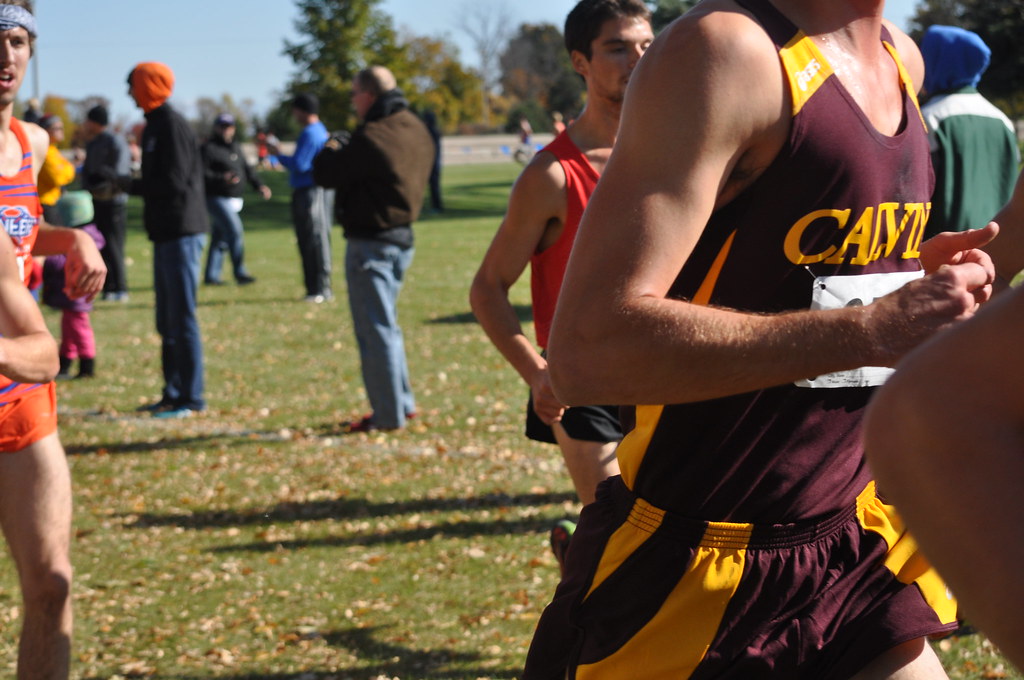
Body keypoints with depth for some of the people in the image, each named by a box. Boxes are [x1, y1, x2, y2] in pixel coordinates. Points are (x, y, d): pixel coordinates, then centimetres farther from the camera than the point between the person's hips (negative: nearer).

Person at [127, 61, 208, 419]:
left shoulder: (171, 125, -14)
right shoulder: (155, 125, 16)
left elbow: (173, 182, -21)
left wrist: (128, 186, -12)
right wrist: (126, 186, 6)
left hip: (181, 233, -10)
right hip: (167, 232, 10)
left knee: (182, 318, -7)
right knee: (167, 321, 14)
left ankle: (191, 399, -3)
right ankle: (173, 393, 21)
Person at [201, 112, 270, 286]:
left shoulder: (234, 147, 17)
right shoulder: (209, 148, -9)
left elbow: (246, 168, 22)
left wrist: (259, 185, 10)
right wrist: (222, 178, -31)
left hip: (233, 200, 8)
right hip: (217, 198, -8)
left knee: (220, 238, 11)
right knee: (234, 231, -18)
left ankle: (211, 276, 16)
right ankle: (240, 273, -17)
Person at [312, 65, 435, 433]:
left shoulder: (372, 138, -21)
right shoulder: (417, 131, 7)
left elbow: (325, 174, -15)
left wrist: (331, 151, 8)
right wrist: (345, 152, 12)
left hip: (370, 243, -9)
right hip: (402, 237, 9)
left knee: (375, 328, -2)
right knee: (385, 323, 21)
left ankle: (389, 415, 2)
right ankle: (403, 402, 26)